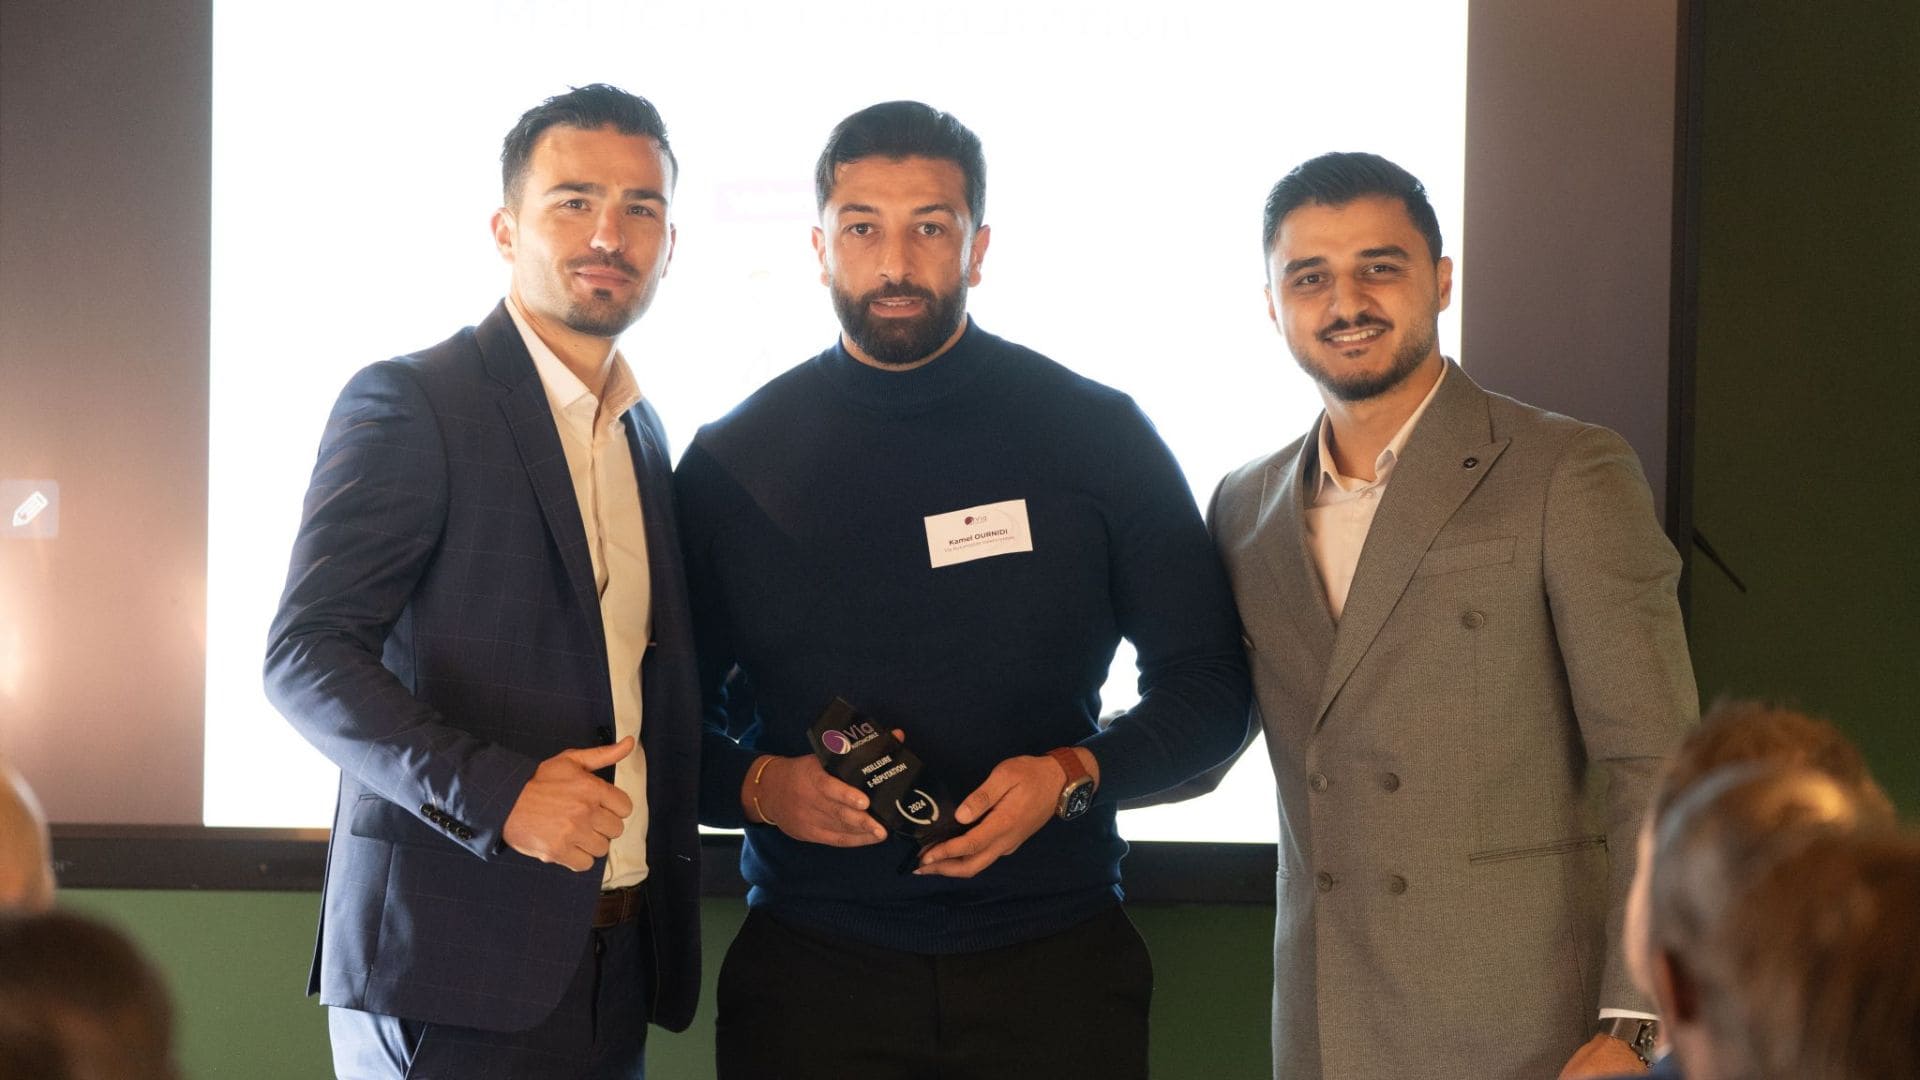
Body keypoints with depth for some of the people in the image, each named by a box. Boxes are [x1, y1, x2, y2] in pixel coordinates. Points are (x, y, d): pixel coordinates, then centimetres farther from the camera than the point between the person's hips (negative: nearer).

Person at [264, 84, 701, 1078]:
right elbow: (305, 657, -14)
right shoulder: (406, 403, -6)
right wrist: (494, 792, -24)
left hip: (618, 958, 7)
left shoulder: (644, 434, 16)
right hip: (454, 966, -7)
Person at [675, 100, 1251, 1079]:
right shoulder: (733, 463, 3)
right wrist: (761, 786, -13)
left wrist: (1075, 773, -13)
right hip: (811, 973, 0)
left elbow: (1206, 692, 4)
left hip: (1054, 963, 0)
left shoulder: (1095, 437, 0)